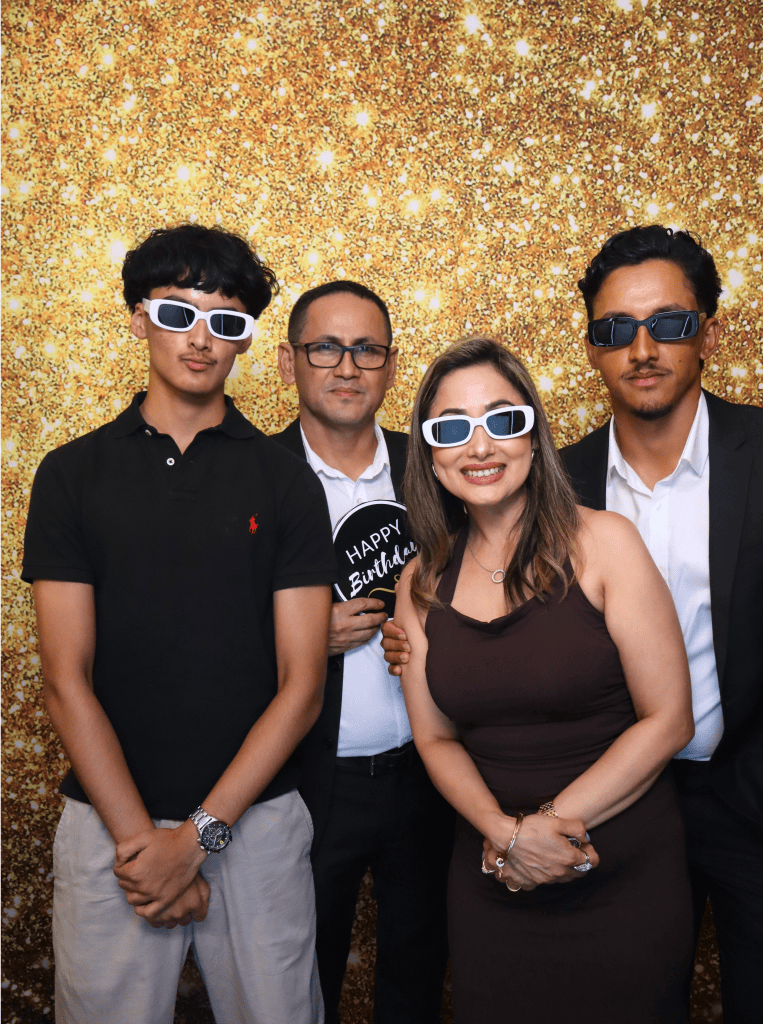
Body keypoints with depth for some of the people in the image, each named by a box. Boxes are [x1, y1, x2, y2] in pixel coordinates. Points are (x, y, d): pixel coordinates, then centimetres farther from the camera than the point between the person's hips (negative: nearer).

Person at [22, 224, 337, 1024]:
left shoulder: (286, 482, -2)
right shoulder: (73, 474, -1)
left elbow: (301, 684, -5)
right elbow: (67, 682, -4)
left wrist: (199, 835, -11)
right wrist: (140, 837, -10)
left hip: (257, 819, 0)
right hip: (108, 823, 0)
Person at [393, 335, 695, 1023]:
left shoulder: (602, 543, -12)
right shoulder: (421, 585, -1)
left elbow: (668, 719, -11)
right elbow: (436, 738, 3)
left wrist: (548, 824, -14)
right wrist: (506, 833, -14)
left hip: (625, 880, -2)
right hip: (492, 883, 3)